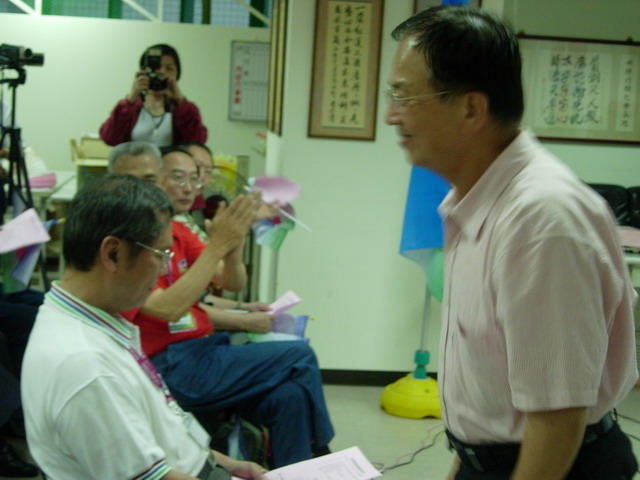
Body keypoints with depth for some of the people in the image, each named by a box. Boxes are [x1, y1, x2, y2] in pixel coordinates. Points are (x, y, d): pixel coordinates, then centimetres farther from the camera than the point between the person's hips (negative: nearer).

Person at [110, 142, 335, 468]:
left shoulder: (176, 231, 12)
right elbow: (168, 309, -24)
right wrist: (217, 244, -26)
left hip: (202, 345, 8)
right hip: (169, 366, -8)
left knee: (289, 395, -11)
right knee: (298, 357, -8)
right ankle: (319, 455, 14)